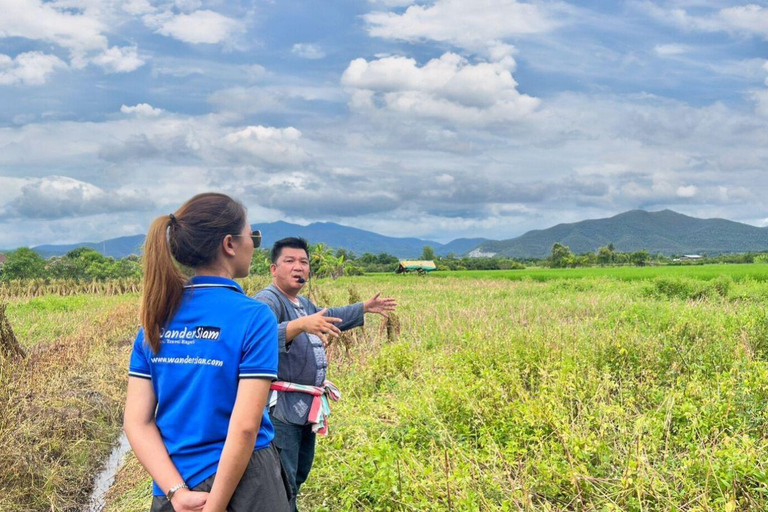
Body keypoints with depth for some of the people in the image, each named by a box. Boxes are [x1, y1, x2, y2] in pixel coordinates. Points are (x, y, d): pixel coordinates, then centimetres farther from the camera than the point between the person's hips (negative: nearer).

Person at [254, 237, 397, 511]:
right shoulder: (268, 301, -19)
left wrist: (365, 308, 36)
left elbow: (329, 317, 35)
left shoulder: (304, 304, 14)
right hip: (280, 406, -10)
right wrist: (301, 325, -53)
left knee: (299, 473, 24)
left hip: (306, 406, 10)